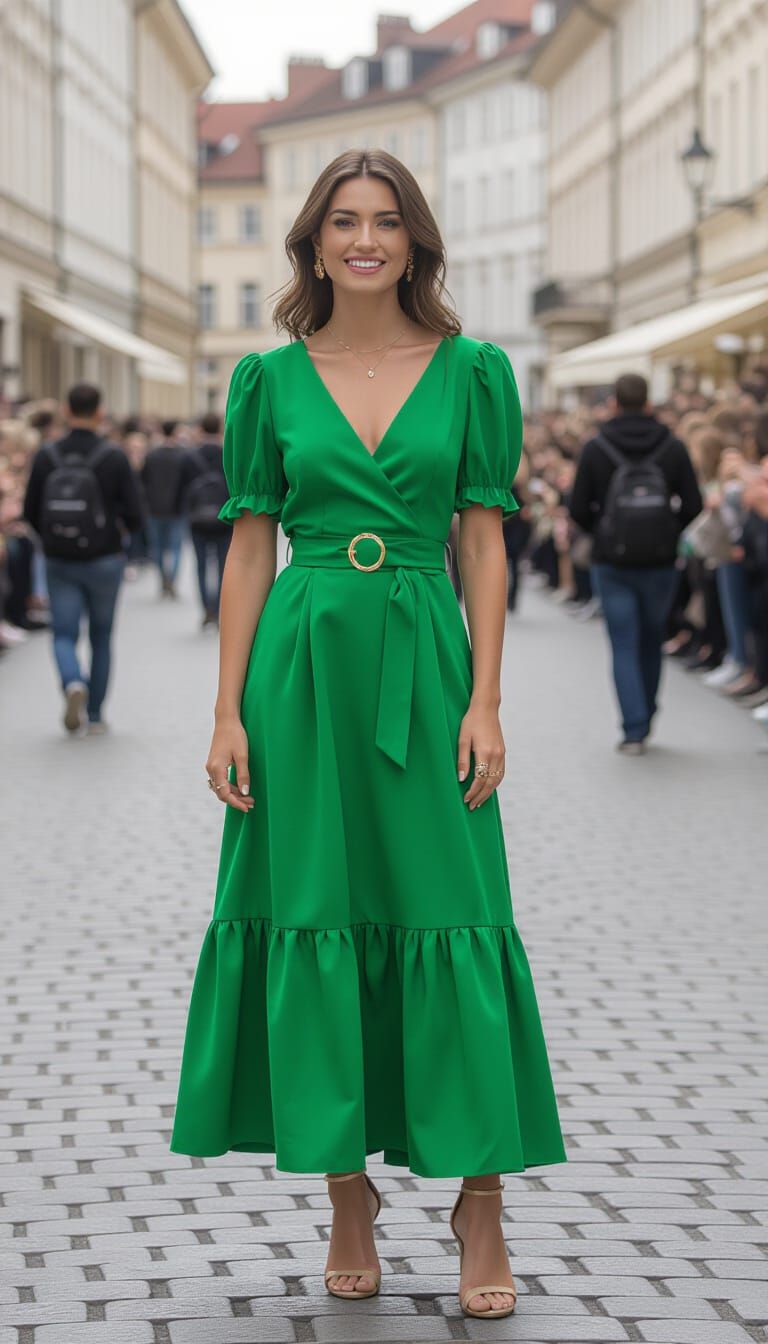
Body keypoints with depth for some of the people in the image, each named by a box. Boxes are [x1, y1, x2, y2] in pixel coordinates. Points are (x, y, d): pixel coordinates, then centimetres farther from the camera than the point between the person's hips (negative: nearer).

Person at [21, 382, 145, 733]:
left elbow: (30, 511, -1)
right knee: (101, 636, 15)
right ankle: (95, 715, 20)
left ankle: (73, 683, -24)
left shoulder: (46, 456, -5)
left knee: (64, 635, 7)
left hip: (58, 562, 1)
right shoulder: (114, 457, -10)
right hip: (104, 560, -1)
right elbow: (134, 514, -11)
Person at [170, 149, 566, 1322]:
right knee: (312, 920, 3)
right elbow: (250, 547, 6)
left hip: (424, 663, -1)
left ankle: (481, 1202, 7)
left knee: (450, 919, -3)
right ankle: (348, 1194, 15)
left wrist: (485, 702, -5)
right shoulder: (271, 379, 6)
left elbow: (484, 540, 3)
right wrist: (229, 711, 0)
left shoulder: (472, 370, 4)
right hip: (303, 665, 1)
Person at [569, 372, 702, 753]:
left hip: (612, 562, -1)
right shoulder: (673, 447, 0)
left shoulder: (595, 449, -3)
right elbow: (693, 504, -2)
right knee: (652, 643, 17)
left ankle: (634, 730, -8)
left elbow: (578, 509, -4)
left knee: (624, 647, 1)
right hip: (660, 561, 1)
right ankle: (644, 721, 25)